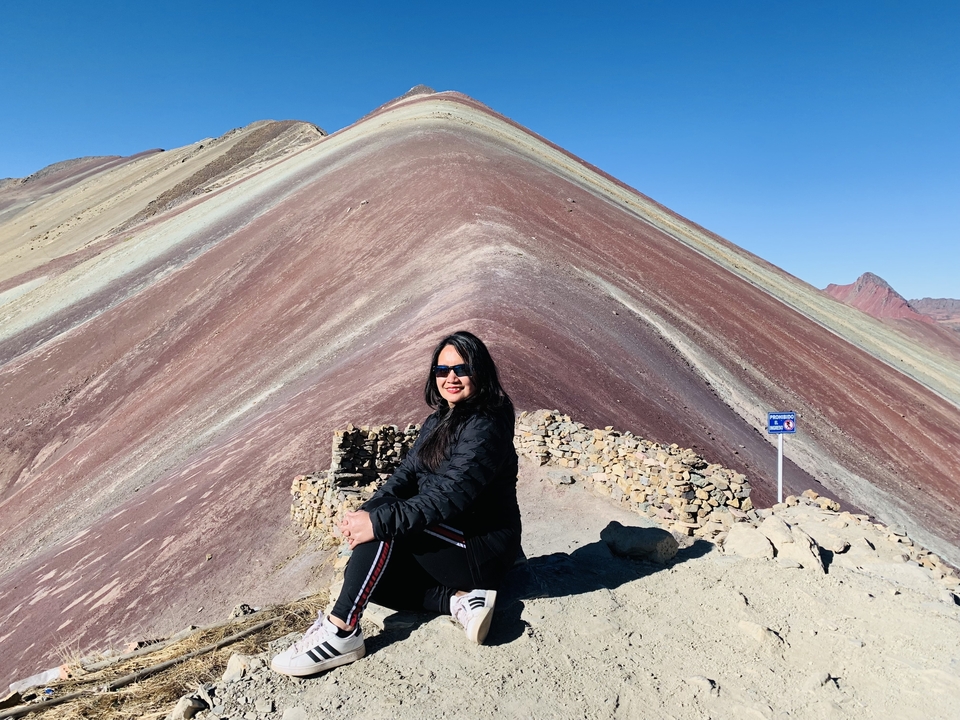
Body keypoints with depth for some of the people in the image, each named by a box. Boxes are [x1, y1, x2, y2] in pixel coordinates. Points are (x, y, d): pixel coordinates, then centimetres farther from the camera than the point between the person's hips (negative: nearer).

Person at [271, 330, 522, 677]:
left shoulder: (486, 427, -18)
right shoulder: (436, 423, 10)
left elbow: (449, 496, -28)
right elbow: (405, 476, 1)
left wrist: (378, 521, -32)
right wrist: (364, 514, -17)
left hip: (483, 547, -9)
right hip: (445, 541, 9)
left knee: (388, 521, -26)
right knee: (367, 574, -7)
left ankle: (341, 632, -22)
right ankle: (458, 600, -10)